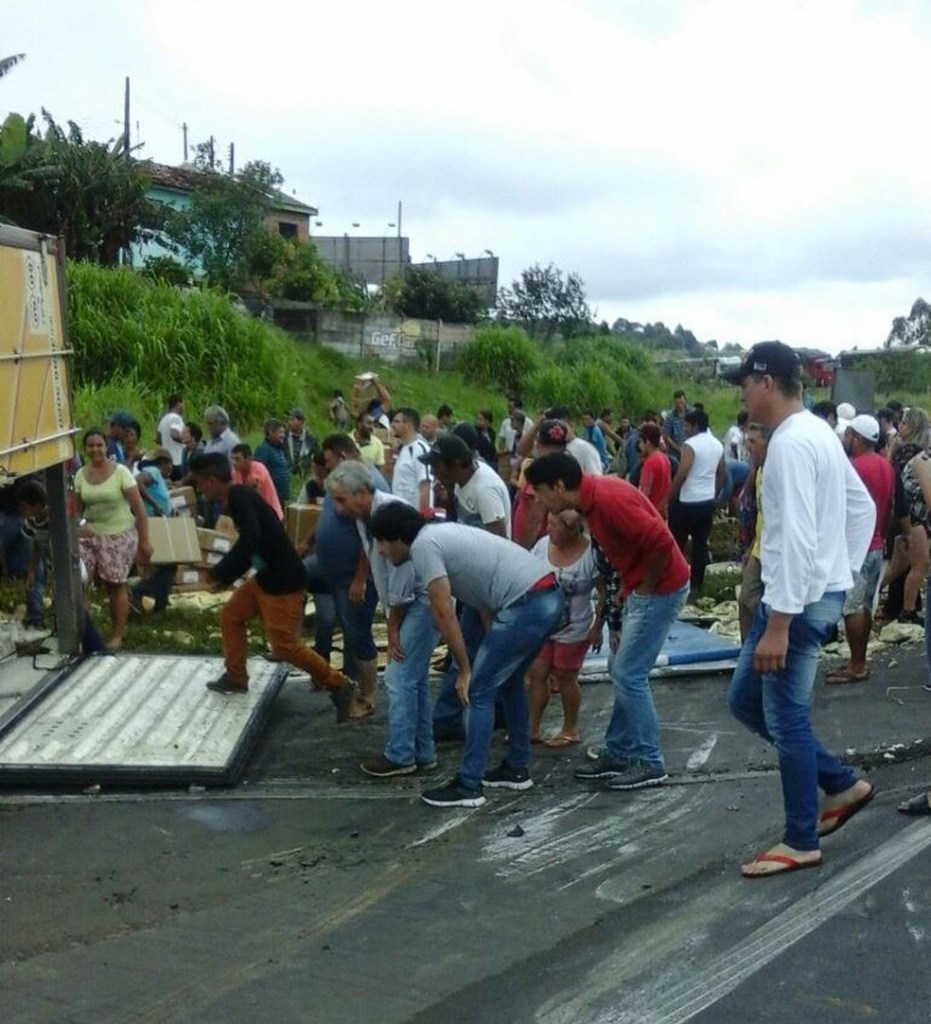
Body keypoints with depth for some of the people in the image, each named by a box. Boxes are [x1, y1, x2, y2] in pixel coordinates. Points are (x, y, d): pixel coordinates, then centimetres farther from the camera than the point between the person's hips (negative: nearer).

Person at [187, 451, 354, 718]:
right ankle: (236, 678, 28)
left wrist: (220, 573, -26)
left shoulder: (239, 496, -19)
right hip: (267, 576, 10)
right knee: (231, 615, 17)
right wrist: (224, 574, 14)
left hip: (284, 581, -10)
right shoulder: (237, 498, 11)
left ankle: (338, 685, 3)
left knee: (284, 645, -7)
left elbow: (250, 539, -34)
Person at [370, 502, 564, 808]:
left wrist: (464, 670, -3)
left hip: (526, 605, -10)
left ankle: (468, 786, 2)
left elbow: (444, 614, -10)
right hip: (548, 596, 10)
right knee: (509, 680, 25)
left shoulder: (423, 545, -5)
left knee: (480, 691, -2)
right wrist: (493, 644, 19)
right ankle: (517, 769, 33)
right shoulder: (442, 533, 22)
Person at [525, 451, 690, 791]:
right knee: (624, 673, 14)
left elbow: (661, 542, -28)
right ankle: (619, 752, 24)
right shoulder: (591, 498, 5)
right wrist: (629, 587, 13)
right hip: (640, 590, 10)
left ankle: (649, 763, 6)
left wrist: (645, 588, -16)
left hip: (660, 589, -10)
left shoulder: (607, 499, -25)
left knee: (628, 675, -4)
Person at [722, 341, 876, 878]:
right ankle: (844, 784, 23)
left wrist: (777, 625, -24)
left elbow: (796, 538, -25)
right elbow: (864, 507, 20)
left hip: (800, 600, -10)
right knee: (746, 700, 16)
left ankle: (801, 841, 14)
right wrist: (846, 573, 20)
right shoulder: (818, 432, 13)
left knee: (786, 718, 1)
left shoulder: (790, 443, -19)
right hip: (822, 591, 10)